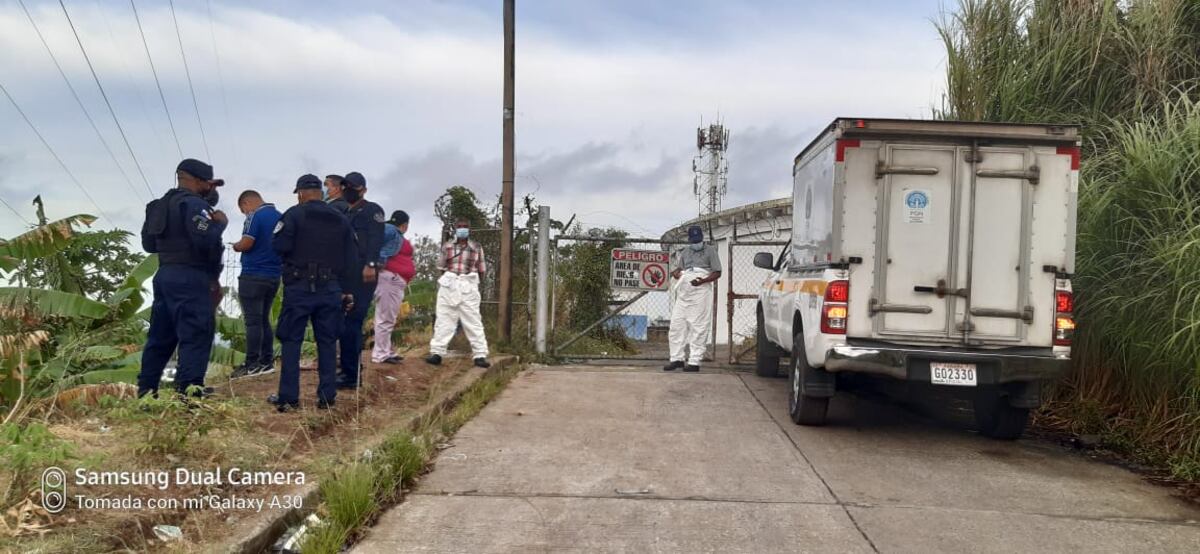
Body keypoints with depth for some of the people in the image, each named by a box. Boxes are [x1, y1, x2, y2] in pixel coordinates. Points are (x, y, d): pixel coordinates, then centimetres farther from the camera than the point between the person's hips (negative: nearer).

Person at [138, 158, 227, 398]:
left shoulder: (160, 206, 19)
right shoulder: (193, 204, -11)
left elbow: (149, 244, 24)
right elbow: (205, 240, -23)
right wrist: (220, 223, -7)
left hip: (165, 275, 9)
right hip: (190, 277, -9)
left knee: (161, 334, 13)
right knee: (197, 333, -9)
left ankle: (146, 387, 16)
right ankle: (189, 385, -16)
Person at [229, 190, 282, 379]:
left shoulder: (255, 216, -11)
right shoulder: (280, 217, 11)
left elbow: (246, 243, -19)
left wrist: (235, 246, 1)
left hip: (254, 275, -7)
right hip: (274, 275, 7)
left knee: (252, 320, -4)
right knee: (264, 319, 15)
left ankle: (252, 364, -3)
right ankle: (267, 361, 16)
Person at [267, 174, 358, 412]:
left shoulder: (294, 214, -5)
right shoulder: (341, 220, 9)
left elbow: (279, 246, -14)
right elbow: (351, 259, 8)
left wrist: (295, 248, 10)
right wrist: (347, 291, 11)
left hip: (300, 287, -4)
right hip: (331, 289, 4)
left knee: (291, 341, 3)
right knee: (327, 342, 9)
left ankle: (288, 397, 3)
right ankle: (327, 397, 10)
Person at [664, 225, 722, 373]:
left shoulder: (710, 250, 7)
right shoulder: (685, 251, 21)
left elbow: (717, 272, 1)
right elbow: (677, 268, 23)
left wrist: (703, 281, -16)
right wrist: (676, 273, -3)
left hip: (701, 291, -5)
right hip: (683, 291, 5)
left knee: (698, 327, -7)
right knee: (676, 324, 3)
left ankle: (694, 361, -6)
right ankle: (677, 358, 11)